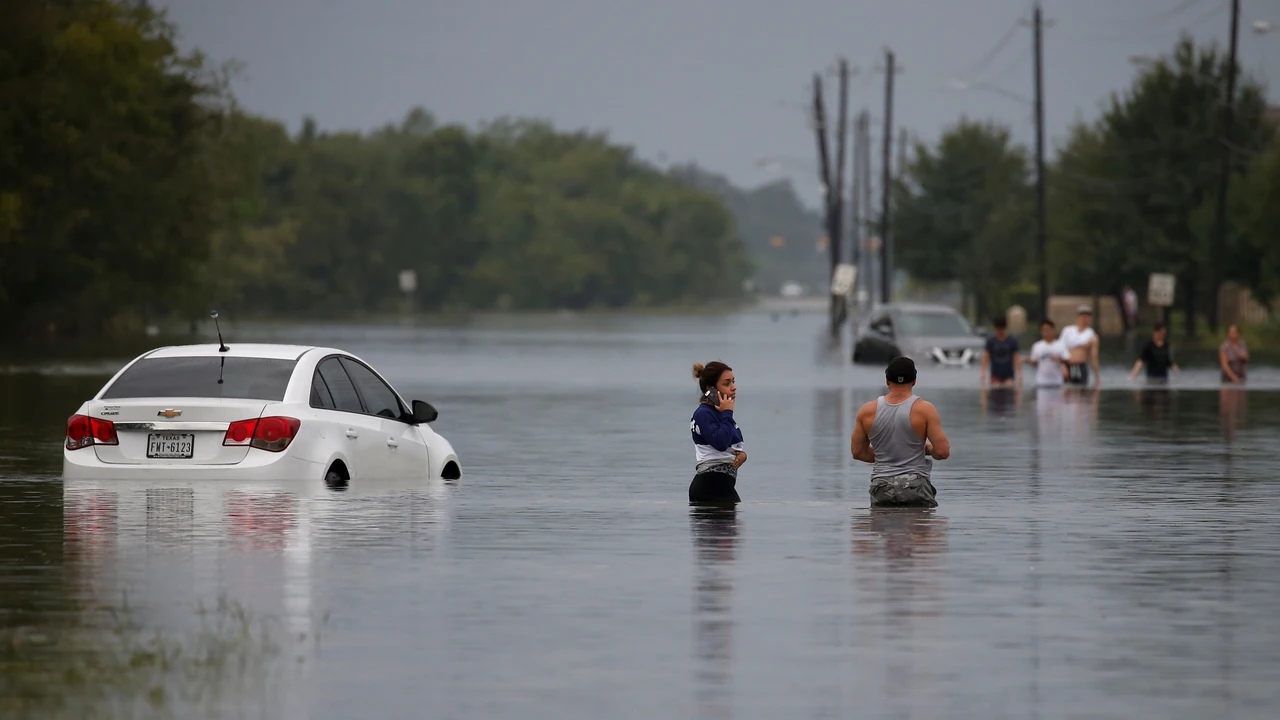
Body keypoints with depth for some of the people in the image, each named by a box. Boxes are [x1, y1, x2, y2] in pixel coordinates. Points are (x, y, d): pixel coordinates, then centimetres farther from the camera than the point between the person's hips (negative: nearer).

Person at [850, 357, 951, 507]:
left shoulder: (867, 411, 5)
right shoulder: (925, 410, -4)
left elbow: (857, 452, 14)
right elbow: (943, 452, -6)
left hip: (881, 488, 2)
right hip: (915, 485, -2)